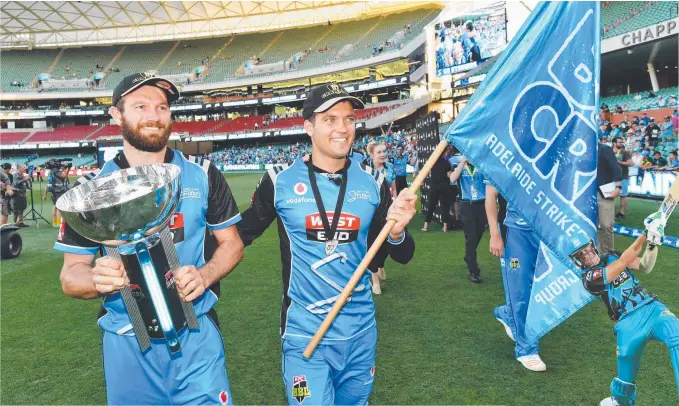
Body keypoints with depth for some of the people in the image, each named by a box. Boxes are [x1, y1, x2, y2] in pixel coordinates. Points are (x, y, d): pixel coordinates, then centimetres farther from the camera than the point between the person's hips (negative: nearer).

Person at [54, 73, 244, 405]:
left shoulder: (203, 176, -2)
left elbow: (231, 243, 5)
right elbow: (71, 275, 0)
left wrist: (204, 275, -15)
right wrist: (98, 278, -23)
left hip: (196, 334, 0)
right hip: (126, 343, 1)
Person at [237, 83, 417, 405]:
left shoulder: (372, 182, -2)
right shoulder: (280, 181, -9)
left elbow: (402, 256, 3)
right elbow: (240, 235, 4)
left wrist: (396, 231, -19)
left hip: (361, 330, 3)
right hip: (304, 332, -3)